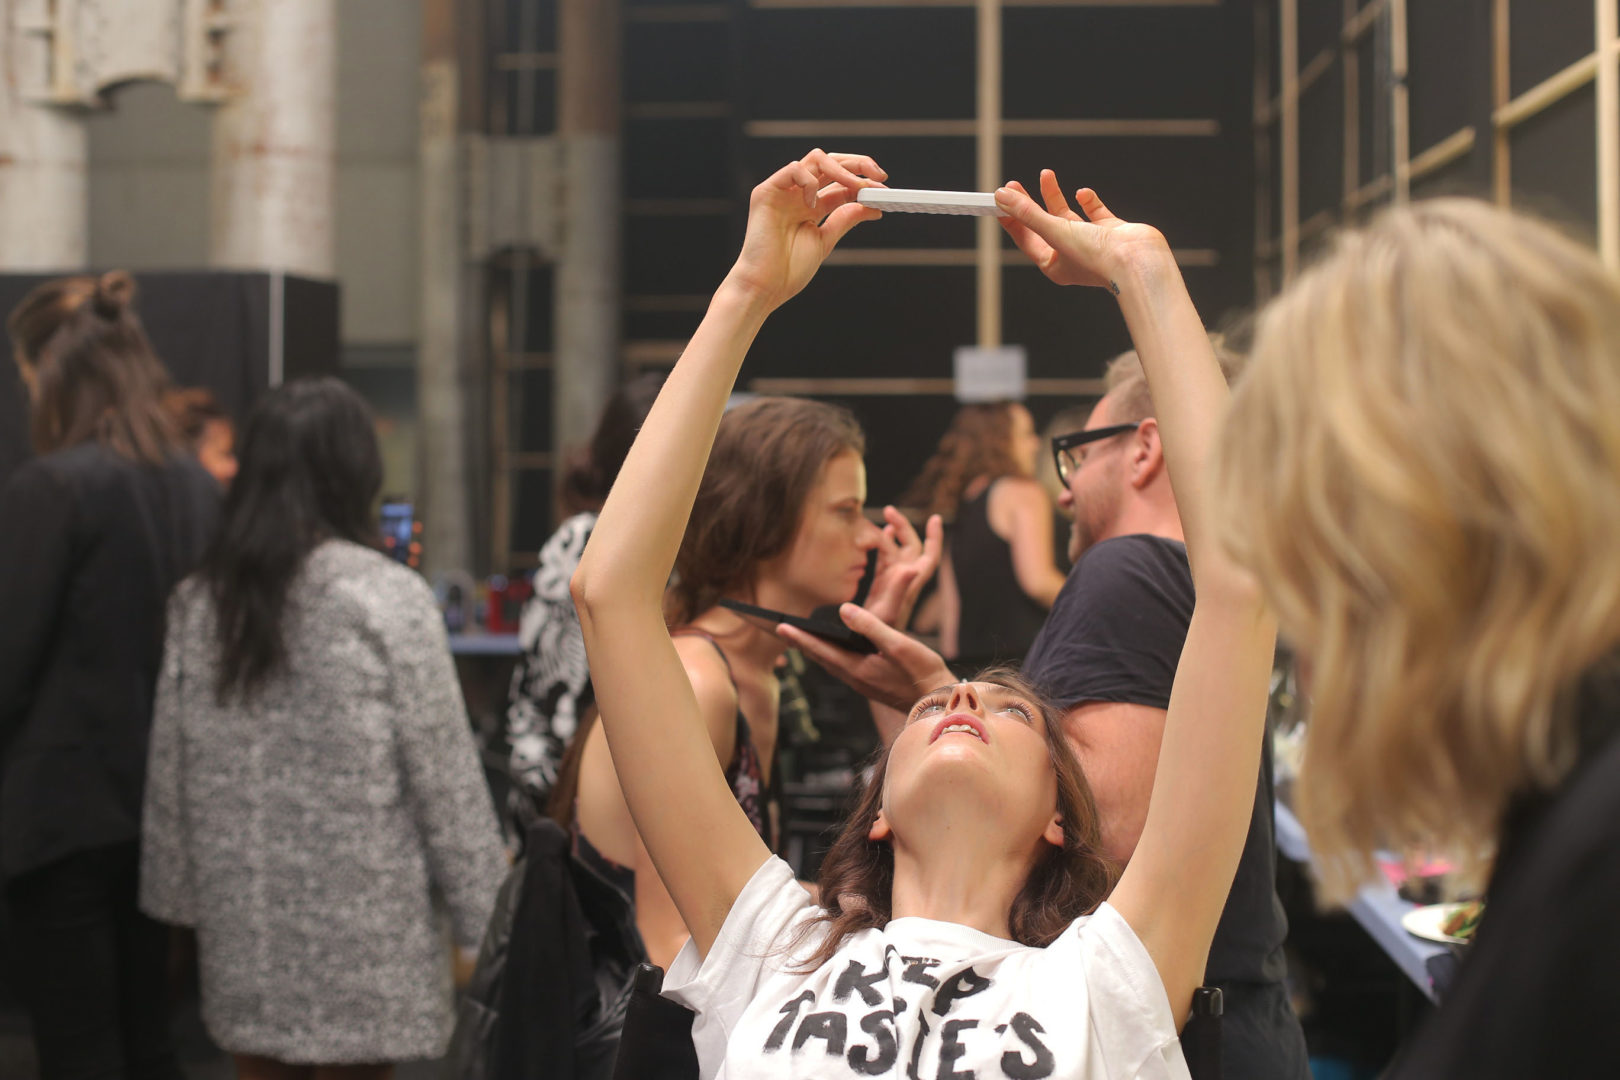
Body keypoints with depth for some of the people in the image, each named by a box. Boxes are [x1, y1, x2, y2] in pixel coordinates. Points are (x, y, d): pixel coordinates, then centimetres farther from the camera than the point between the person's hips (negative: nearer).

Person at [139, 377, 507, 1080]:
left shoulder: (199, 599, 2)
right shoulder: (388, 599, -11)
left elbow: (170, 765, 8)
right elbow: (445, 776, -9)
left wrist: (177, 893, 19)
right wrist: (483, 917, -1)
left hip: (242, 924, 4)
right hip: (360, 918, -4)